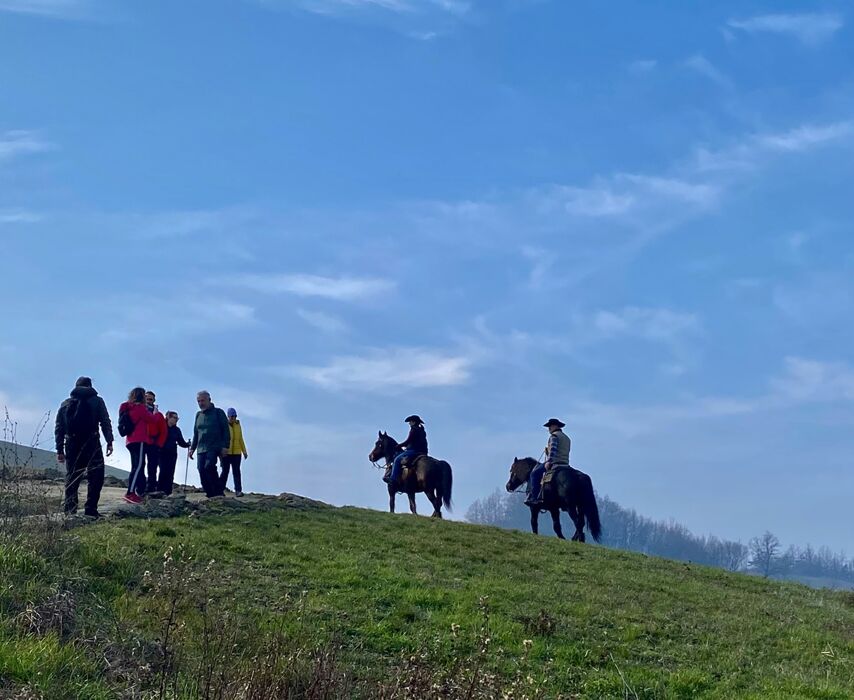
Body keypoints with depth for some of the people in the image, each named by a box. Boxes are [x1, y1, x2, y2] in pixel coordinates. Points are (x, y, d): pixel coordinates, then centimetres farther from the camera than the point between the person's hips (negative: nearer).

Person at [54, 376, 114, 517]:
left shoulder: (66, 404, 15)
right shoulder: (97, 401, 7)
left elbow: (59, 428, 12)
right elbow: (106, 423, -2)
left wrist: (59, 450, 13)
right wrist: (109, 442, -1)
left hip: (71, 446, 3)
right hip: (91, 444, -3)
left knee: (71, 478, 10)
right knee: (96, 476, 0)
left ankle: (69, 509, 4)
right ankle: (90, 509, -10)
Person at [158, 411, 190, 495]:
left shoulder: (177, 430, 13)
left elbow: (181, 442, 10)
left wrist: (188, 444, -8)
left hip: (172, 454, 4)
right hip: (162, 453, -4)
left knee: (170, 474, -2)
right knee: (163, 472, -14)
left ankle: (167, 493, -4)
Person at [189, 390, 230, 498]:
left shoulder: (218, 412, 3)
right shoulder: (198, 415, 18)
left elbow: (226, 430, -1)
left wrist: (225, 446, -10)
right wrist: (192, 448, 18)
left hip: (214, 447, -6)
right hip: (201, 449, 6)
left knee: (209, 466, -26)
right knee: (201, 471, -5)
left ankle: (218, 492, -20)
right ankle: (210, 495, 1)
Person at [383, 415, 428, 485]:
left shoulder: (414, 429, -7)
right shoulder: (422, 431, 20)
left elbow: (408, 441, -11)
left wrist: (398, 446, 1)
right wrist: (407, 446, 26)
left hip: (414, 450, -10)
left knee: (397, 459, -11)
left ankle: (393, 478, -20)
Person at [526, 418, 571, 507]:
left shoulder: (554, 436, -4)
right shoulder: (567, 438, 25)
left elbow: (553, 449, -19)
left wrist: (548, 462, -27)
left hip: (555, 463, -9)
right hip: (565, 464, 9)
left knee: (535, 473, -6)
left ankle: (535, 498, -17)